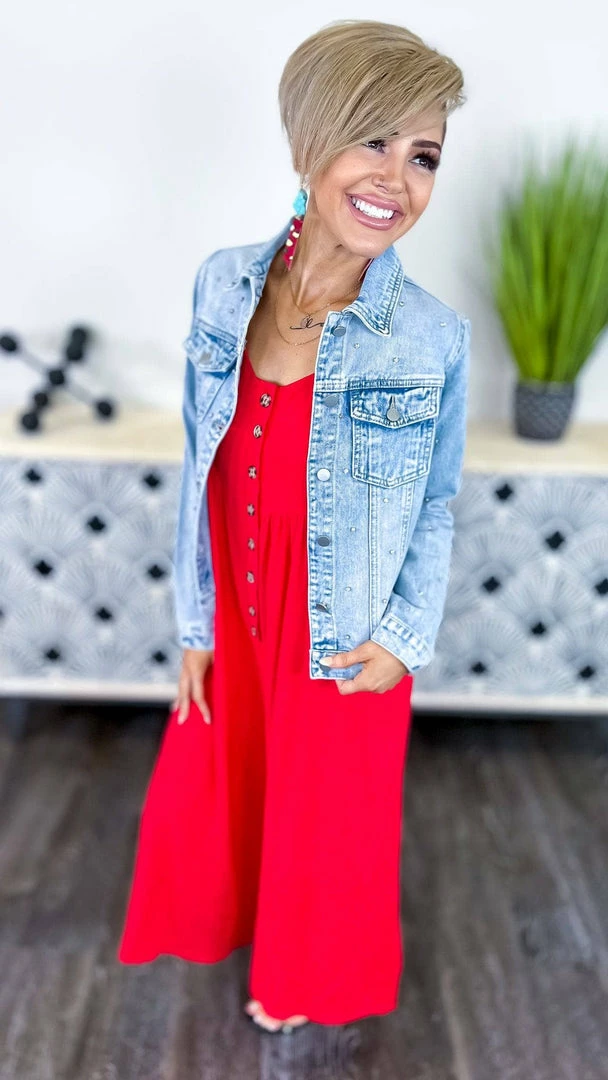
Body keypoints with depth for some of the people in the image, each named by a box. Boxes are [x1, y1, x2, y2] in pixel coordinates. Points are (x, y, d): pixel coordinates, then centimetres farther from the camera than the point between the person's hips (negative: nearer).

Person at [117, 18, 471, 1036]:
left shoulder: (435, 336, -18)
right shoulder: (223, 284, -10)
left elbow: (437, 505, -4)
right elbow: (201, 470, -2)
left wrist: (405, 637, -8)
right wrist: (195, 624, 2)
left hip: (346, 642, -3)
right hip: (235, 618, 3)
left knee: (323, 818, 20)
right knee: (214, 788, 26)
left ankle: (302, 975, 55)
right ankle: (220, 917, 62)